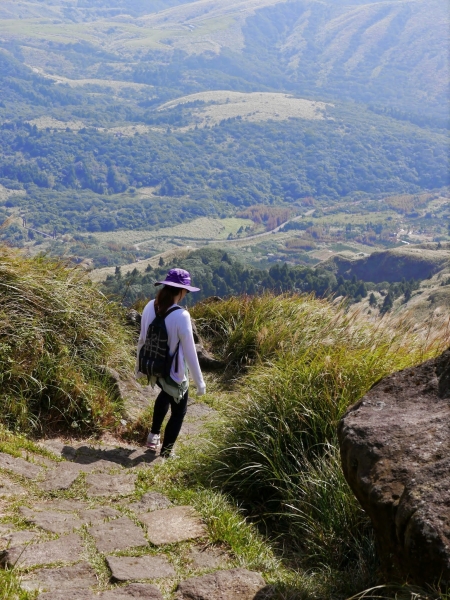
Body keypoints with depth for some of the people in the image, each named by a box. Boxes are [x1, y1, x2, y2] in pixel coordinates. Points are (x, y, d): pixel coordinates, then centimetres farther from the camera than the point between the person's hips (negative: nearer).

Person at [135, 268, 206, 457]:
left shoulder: (150, 307, -10)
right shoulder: (181, 316, -26)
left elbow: (142, 339, 2)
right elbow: (189, 352, -20)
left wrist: (138, 364, 18)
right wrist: (200, 382, -10)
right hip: (174, 372, -6)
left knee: (166, 393, 37)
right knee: (178, 412, 19)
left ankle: (154, 435, 42)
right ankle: (165, 454, 27)